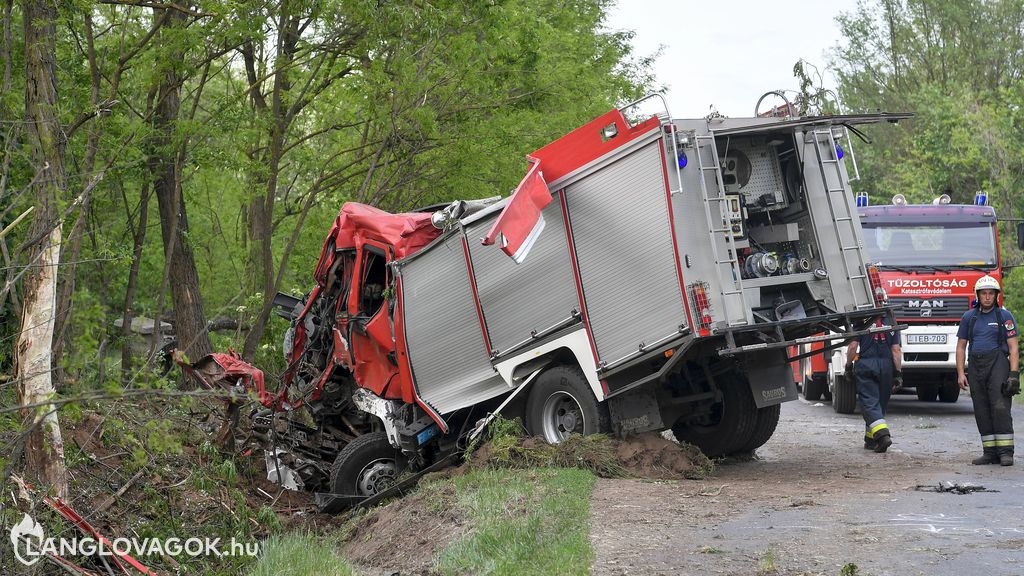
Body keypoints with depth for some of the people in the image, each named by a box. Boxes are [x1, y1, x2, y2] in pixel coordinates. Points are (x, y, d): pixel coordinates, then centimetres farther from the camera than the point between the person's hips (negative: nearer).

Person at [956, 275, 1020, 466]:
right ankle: (990, 452, 7)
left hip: (998, 364, -4)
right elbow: (961, 347, 13)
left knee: (1000, 407, -13)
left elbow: (1013, 347, -2)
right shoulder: (969, 317, 11)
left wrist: (1014, 374, -12)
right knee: (982, 411, 3)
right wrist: (960, 373, 3)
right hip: (975, 366, 4)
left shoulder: (1004, 316, 2)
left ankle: (1005, 452, -12)